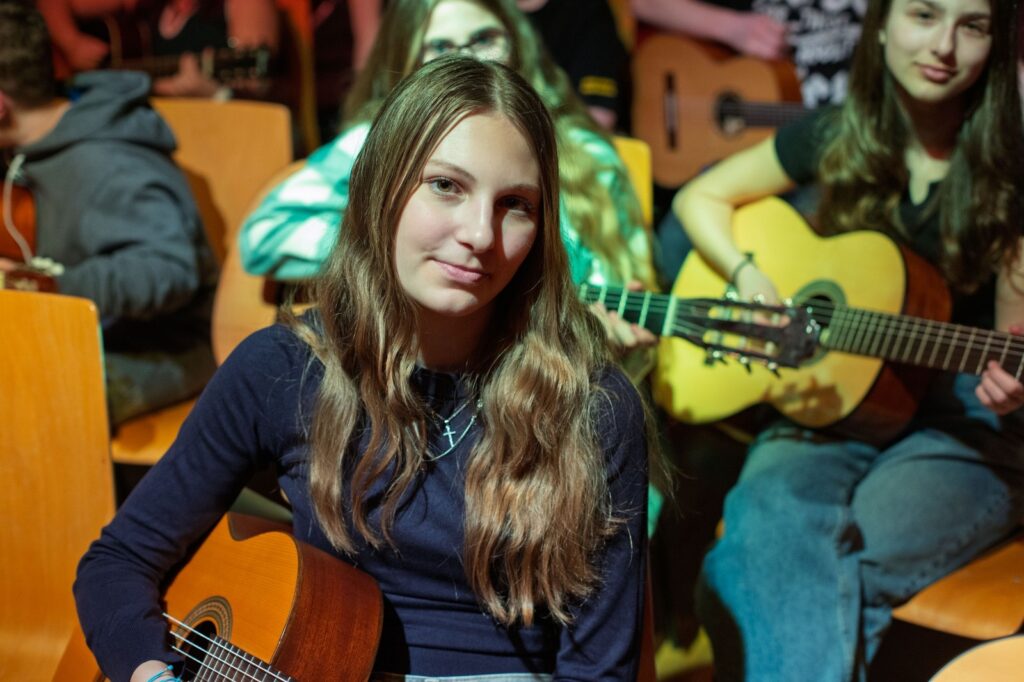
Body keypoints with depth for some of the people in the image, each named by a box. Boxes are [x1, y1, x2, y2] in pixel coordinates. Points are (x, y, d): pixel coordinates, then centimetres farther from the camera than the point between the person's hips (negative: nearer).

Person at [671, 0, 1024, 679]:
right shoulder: (837, 140, 5)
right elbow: (701, 198, 15)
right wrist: (749, 279, -3)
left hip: (965, 425, -2)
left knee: (833, 568, -31)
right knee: (768, 518, -32)